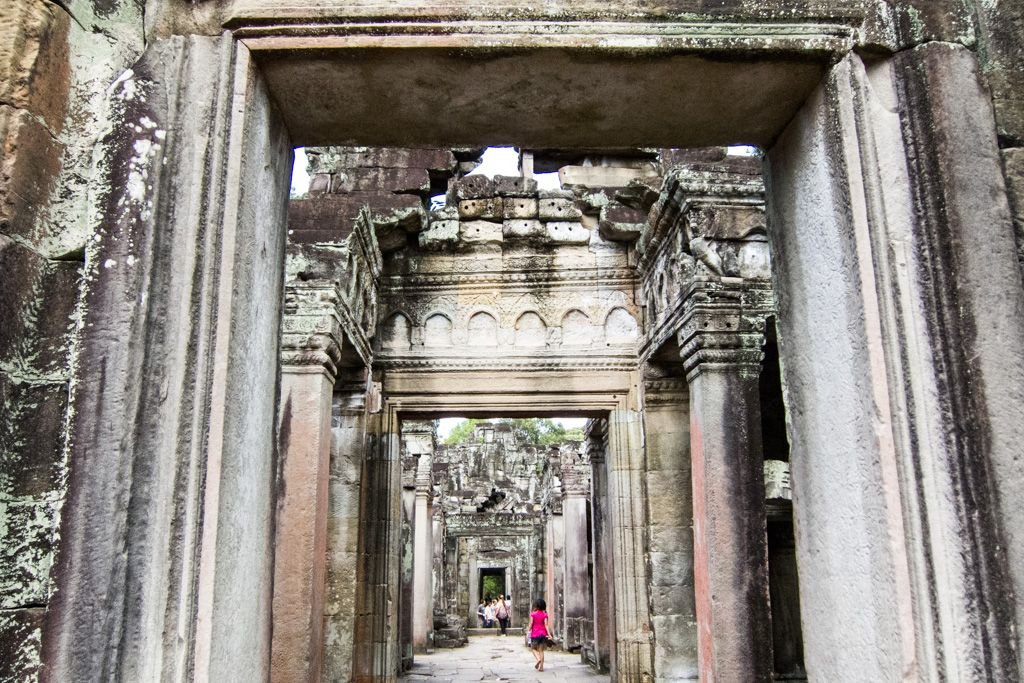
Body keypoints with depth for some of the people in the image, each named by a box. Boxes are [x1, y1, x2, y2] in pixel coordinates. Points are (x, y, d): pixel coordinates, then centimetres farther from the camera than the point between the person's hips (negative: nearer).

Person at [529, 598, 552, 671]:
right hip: (543, 634, 2)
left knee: (533, 648, 13)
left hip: (535, 634, -2)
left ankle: (538, 659, -13)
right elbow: (546, 625, -8)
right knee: (541, 650, 9)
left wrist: (529, 632, 3)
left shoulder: (533, 614, -7)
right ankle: (541, 666, 7)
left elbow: (531, 624, -8)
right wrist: (549, 634, -9)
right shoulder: (545, 614, -2)